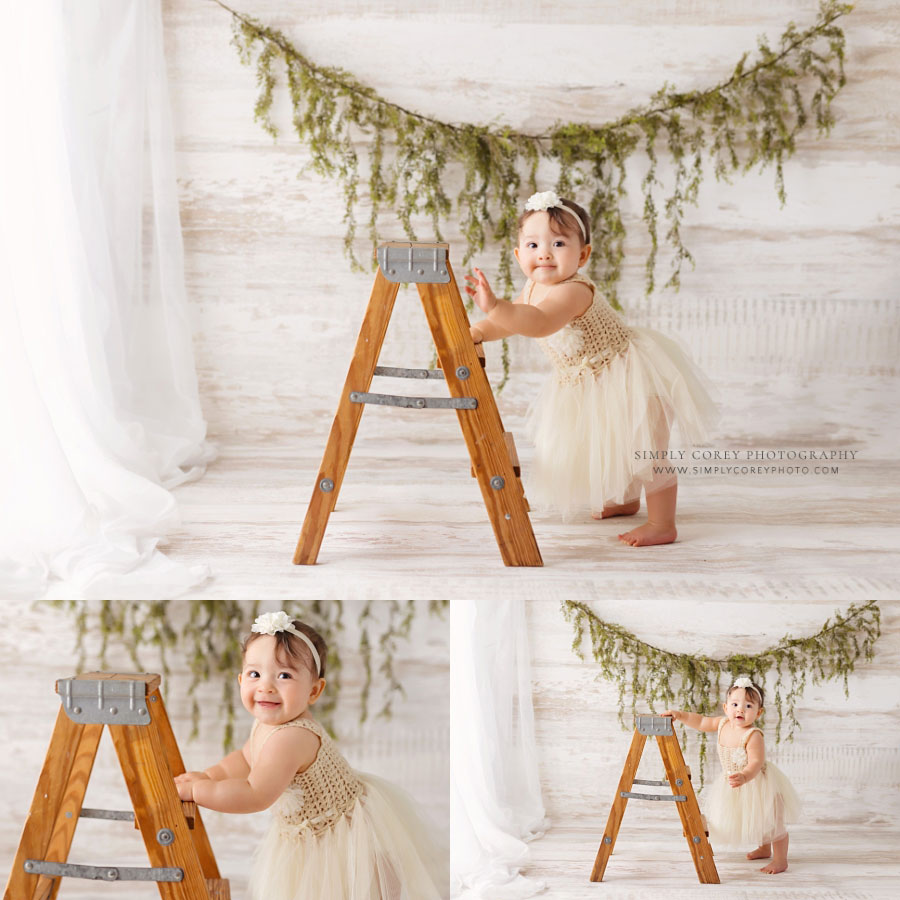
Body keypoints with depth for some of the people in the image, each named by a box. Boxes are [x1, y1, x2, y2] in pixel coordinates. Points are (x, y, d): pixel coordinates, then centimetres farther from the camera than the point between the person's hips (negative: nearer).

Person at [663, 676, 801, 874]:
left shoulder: (753, 736, -32)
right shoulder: (723, 724, -10)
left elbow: (756, 762, -39)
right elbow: (701, 721, 4)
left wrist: (744, 776, -57)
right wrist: (679, 715, -7)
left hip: (758, 782, -8)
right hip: (736, 784, 8)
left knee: (772, 821, 3)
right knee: (753, 819, 26)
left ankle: (780, 859, 17)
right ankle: (764, 849, 48)